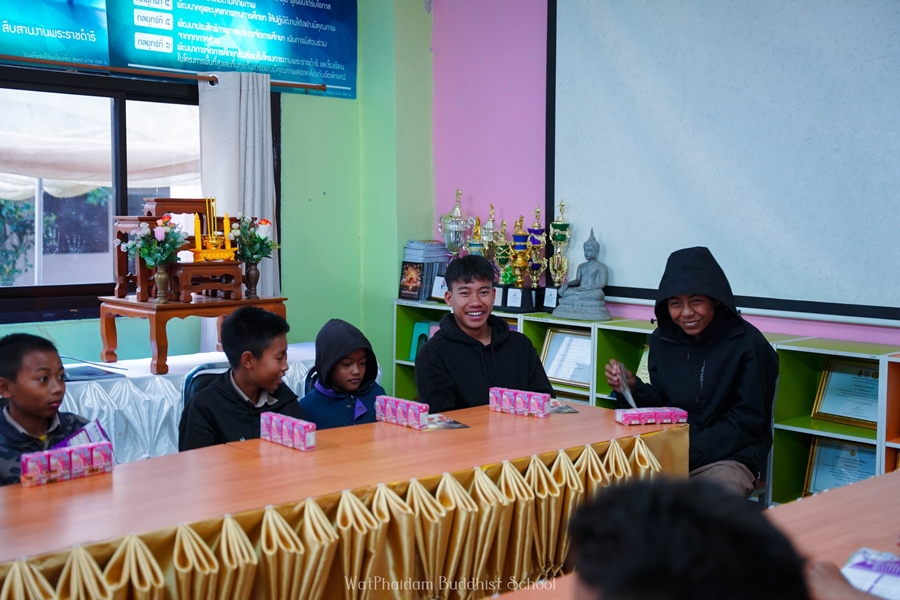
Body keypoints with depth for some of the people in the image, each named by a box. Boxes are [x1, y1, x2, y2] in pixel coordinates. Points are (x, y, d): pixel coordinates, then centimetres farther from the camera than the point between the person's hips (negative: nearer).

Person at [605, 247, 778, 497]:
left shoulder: (747, 343, -10)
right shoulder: (662, 339, 7)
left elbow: (747, 420, -10)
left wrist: (690, 453, -19)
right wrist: (633, 388, -8)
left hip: (729, 456, -5)